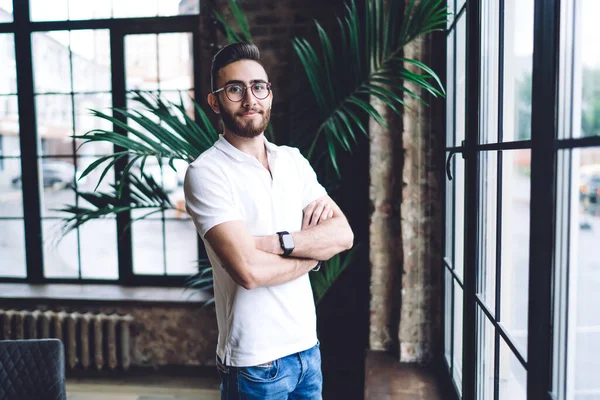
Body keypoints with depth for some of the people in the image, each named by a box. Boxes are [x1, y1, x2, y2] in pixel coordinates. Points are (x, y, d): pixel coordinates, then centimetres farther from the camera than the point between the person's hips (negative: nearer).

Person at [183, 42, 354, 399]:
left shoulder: (293, 160, 4)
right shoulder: (207, 172, -15)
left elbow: (344, 235, -3)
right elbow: (249, 270, -25)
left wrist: (278, 242, -19)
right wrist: (313, 252, -9)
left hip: (308, 345, 6)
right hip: (256, 362, -5)